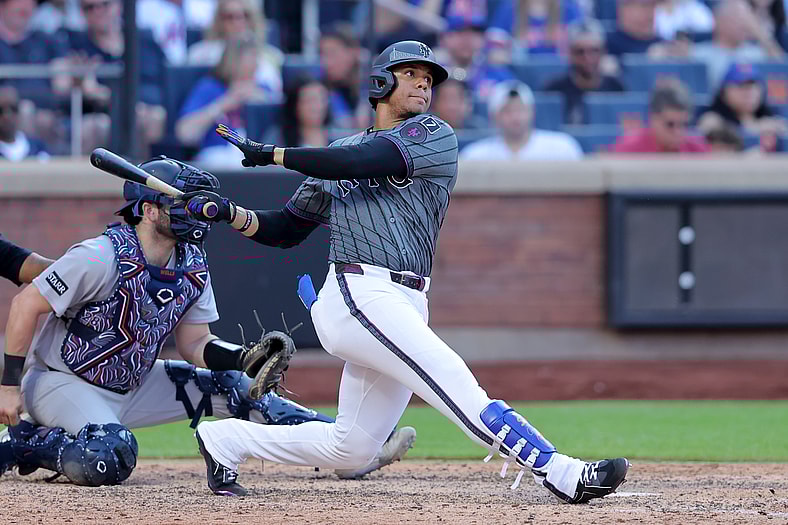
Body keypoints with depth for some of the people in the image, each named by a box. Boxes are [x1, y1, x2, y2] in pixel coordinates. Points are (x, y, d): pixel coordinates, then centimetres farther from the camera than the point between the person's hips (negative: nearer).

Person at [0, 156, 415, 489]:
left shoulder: (191, 267, -1)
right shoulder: (103, 258, -24)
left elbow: (194, 344, 4)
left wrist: (250, 358, -15)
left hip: (129, 386, 7)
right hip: (61, 383, -7)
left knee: (231, 387, 0)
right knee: (111, 459, -36)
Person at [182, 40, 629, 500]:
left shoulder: (435, 136, 8)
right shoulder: (338, 154, 16)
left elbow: (364, 162, -8)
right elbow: (287, 230, 21)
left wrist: (273, 154, -3)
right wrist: (232, 213, 4)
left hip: (406, 306, 3)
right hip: (358, 294, -3)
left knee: (351, 448, 6)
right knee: (459, 387, -21)